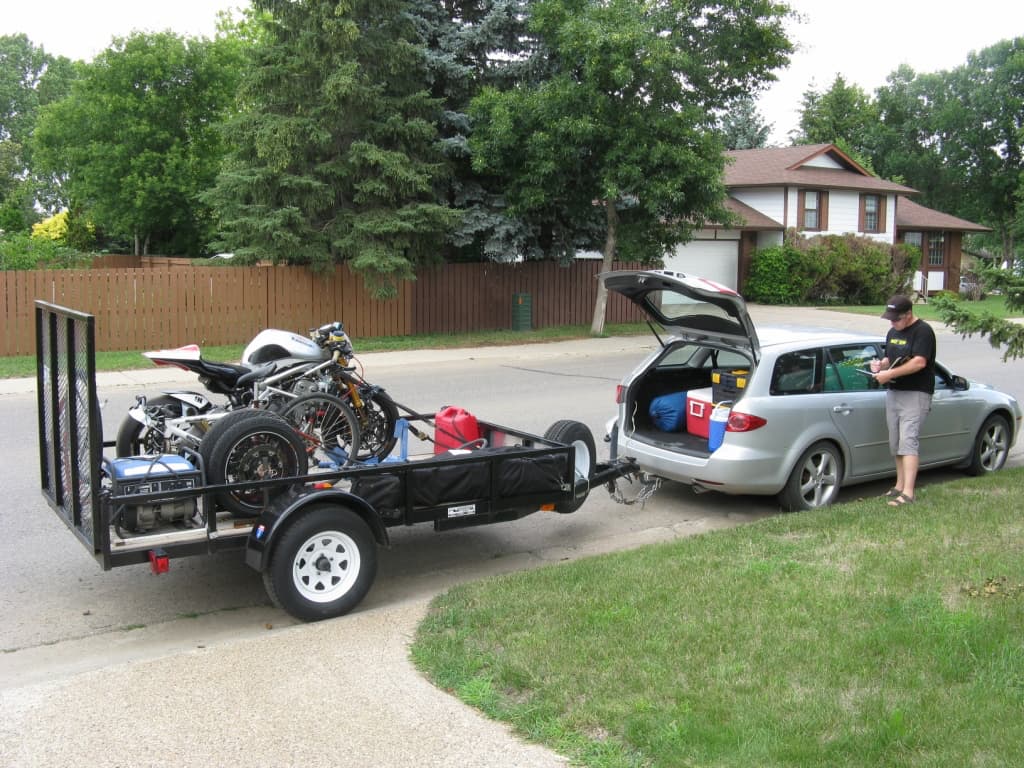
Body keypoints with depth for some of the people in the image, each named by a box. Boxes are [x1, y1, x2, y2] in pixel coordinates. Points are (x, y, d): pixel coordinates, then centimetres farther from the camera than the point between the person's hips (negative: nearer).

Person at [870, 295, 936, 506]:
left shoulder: (922, 331, -11)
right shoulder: (892, 332, 16)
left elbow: (919, 362, -21)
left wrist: (890, 374, -22)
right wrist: (881, 364, 4)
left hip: (915, 394, -8)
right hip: (893, 393, 8)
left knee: (908, 441, -16)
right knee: (896, 443, 10)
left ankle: (908, 493, -20)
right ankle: (900, 486, 19)